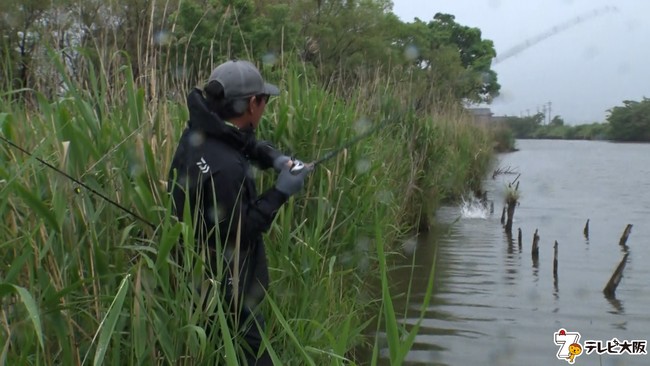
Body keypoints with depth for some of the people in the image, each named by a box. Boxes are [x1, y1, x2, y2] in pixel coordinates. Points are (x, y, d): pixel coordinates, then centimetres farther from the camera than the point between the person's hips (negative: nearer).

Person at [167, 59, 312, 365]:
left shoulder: (200, 130, -5)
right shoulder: (224, 168, -34)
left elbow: (245, 143, 15)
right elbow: (239, 232, -26)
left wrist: (273, 157, -2)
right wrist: (280, 192, -20)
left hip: (198, 266, 10)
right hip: (223, 282, -9)